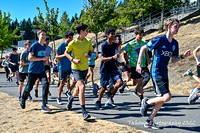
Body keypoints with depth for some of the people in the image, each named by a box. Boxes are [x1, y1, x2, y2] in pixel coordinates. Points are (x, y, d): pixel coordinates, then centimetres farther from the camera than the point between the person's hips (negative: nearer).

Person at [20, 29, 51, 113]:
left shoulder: (45, 46, 8)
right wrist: (42, 58, -21)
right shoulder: (34, 45, -12)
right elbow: (30, 58, -20)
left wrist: (46, 60, 4)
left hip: (41, 70, 5)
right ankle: (23, 99, 39)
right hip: (33, 70, -5)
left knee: (45, 84, -15)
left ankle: (44, 105, -12)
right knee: (29, 87, 8)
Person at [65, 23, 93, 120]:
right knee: (82, 87, -20)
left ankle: (71, 98, 51)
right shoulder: (73, 43, -11)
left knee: (78, 87, 18)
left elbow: (91, 50, 18)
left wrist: (89, 54, -5)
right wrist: (73, 59, -14)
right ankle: (84, 111, -17)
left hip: (85, 68, 6)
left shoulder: (88, 41, 3)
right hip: (76, 68, -6)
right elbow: (66, 52, 1)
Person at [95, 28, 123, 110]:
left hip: (113, 68, 5)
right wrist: (112, 57, -29)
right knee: (104, 87, 3)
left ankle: (109, 94, 10)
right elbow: (102, 59, -19)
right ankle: (98, 102, 26)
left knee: (120, 82, -15)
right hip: (105, 69, -5)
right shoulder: (104, 45, -13)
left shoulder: (114, 45, 7)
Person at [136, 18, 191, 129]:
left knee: (162, 99, 8)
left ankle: (149, 121, 20)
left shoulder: (175, 43, 8)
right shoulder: (160, 40, -12)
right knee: (167, 97, -17)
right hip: (156, 73, -8)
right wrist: (139, 64, -7)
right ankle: (146, 102, 8)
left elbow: (173, 60, 15)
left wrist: (183, 56, -4)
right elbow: (143, 48, -5)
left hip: (164, 73, 8)